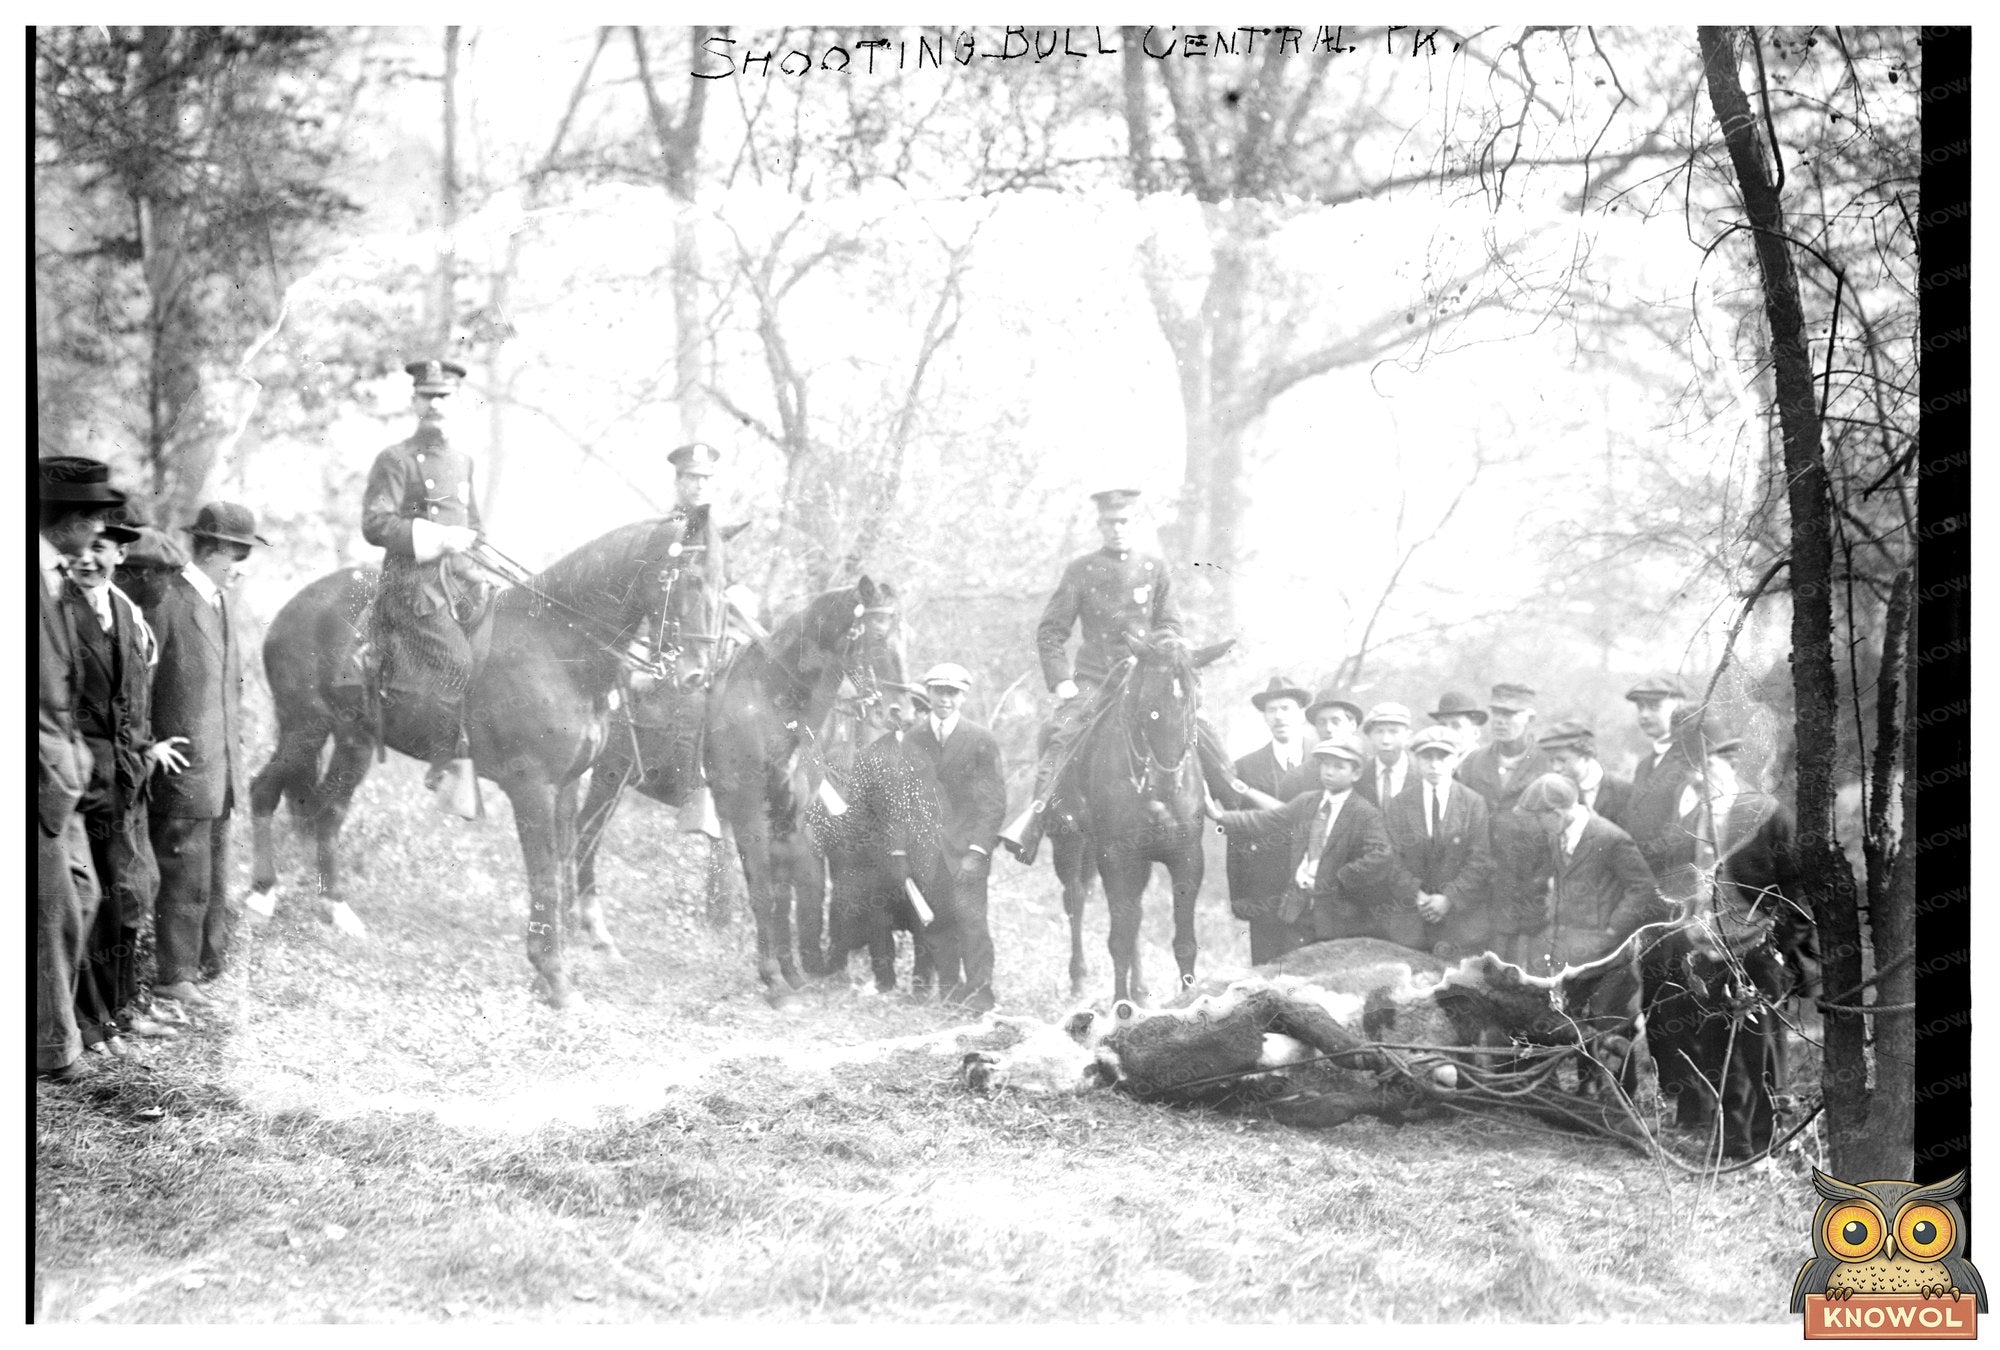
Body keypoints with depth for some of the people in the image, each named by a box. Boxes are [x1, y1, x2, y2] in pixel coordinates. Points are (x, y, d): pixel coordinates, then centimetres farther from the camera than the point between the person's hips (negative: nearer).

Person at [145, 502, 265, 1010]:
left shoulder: (224, 604, 13)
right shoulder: (166, 602, -14)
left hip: (221, 772, 8)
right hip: (183, 772, -8)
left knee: (215, 879, 13)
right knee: (185, 881, -2)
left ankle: (209, 965, 22)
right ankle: (174, 977, 8)